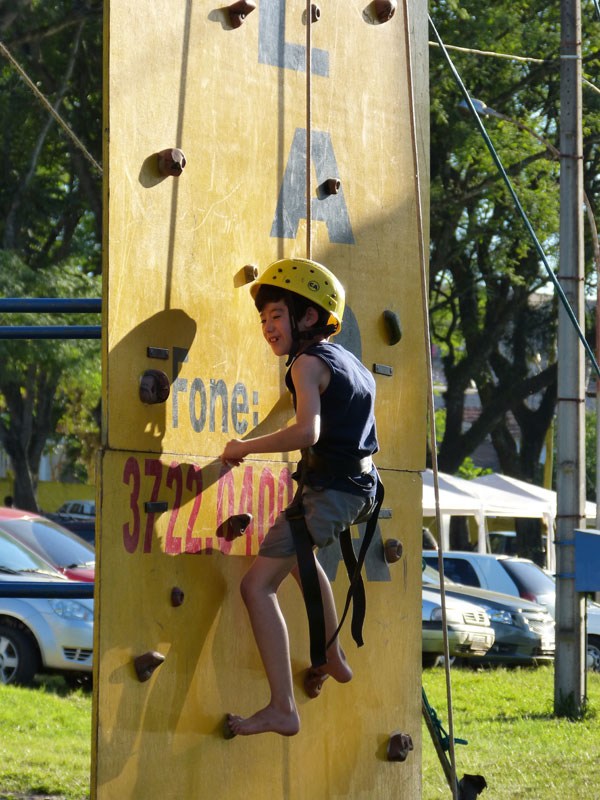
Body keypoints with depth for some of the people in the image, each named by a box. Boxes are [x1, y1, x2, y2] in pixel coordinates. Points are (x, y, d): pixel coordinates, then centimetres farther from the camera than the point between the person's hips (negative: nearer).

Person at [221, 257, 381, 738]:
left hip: (328, 491, -10)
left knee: (258, 584, -13)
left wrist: (245, 447, -16)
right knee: (299, 557, 38)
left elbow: (307, 432, -28)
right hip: (361, 487, 10)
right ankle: (334, 659, 47)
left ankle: (283, 710, -23)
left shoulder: (309, 363, -13)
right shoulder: (350, 362, 15)